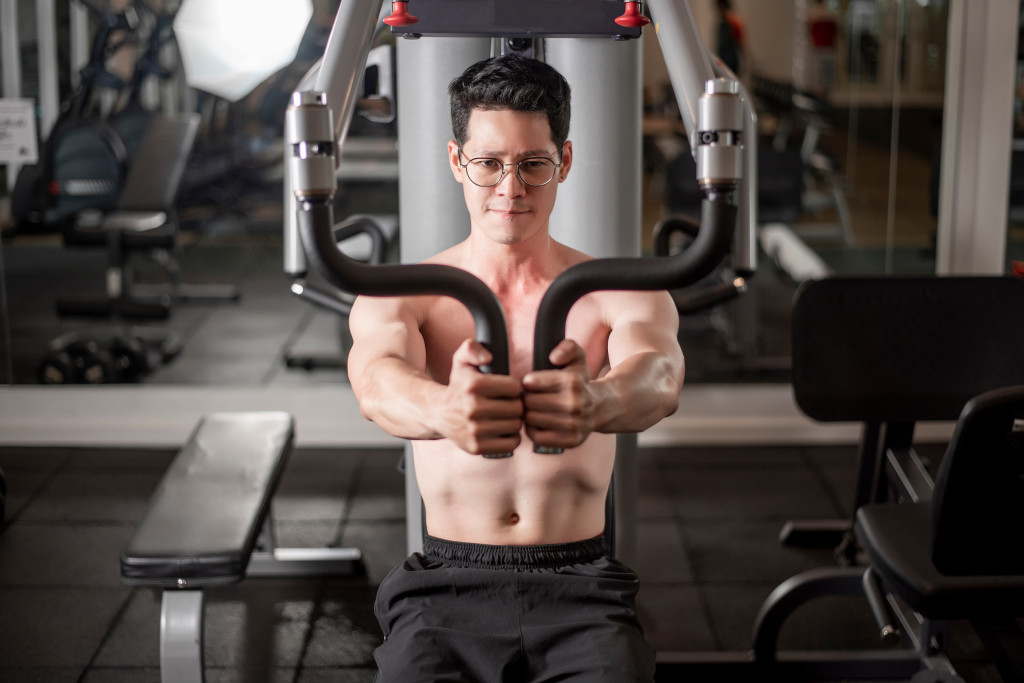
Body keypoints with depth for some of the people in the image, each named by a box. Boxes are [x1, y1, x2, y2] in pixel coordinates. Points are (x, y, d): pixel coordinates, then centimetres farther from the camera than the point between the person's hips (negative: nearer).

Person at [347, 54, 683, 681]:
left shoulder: (621, 295, 4)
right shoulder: (398, 298, 3)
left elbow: (658, 378, -18)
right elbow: (379, 381, -19)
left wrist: (597, 403, -44)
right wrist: (445, 411, -44)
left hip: (581, 585, 0)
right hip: (447, 583, 0)